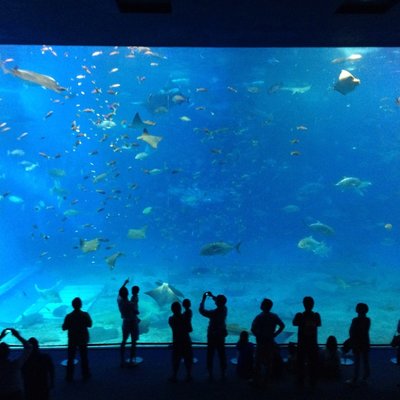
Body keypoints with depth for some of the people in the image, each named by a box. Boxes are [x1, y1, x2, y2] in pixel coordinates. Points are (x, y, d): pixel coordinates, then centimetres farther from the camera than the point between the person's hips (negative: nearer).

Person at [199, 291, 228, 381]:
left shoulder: (214, 313, -25)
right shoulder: (224, 310, -9)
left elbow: (201, 310, -15)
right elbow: (221, 303, 13)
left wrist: (203, 299, -7)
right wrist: (212, 296, 11)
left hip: (212, 336, -5)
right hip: (221, 336, 5)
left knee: (210, 356, 9)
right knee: (222, 355, 14)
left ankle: (210, 375, 16)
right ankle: (223, 374, 21)